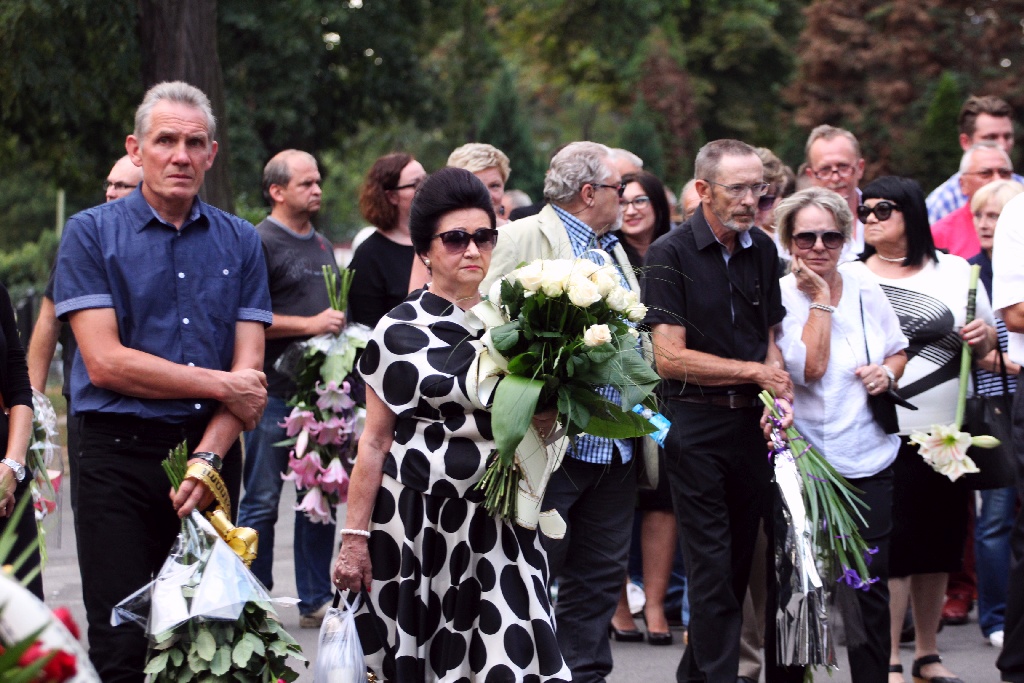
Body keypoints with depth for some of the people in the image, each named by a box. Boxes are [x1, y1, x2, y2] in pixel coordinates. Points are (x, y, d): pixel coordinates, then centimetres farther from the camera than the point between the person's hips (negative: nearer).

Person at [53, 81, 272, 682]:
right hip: (120, 457, -3)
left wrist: (209, 456, -13)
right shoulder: (92, 234, 1)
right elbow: (105, 362, -8)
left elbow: (250, 372, 3)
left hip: (213, 453, 3)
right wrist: (220, 385, -6)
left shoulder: (241, 243, 11)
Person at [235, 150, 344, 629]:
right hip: (275, 392, -7)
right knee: (262, 501, -1)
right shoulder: (260, 243, -7)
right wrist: (310, 324, -16)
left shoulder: (322, 245, 18)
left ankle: (315, 601, 16)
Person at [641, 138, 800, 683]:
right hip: (696, 424, -5)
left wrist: (778, 393, -5)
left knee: (739, 561, 10)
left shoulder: (762, 250, 9)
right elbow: (670, 357, -14)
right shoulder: (670, 255, -9)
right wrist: (755, 373, -9)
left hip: (751, 421, 5)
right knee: (712, 569, -4)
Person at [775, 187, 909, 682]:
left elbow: (898, 349, 18)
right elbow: (811, 368, -21)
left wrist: (887, 372, -4)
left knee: (872, 586, 4)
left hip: (869, 460, 3)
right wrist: (820, 299, -16)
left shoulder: (864, 286, 4)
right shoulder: (780, 298, -8)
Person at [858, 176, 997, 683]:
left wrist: (984, 336, -6)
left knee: (938, 546, 10)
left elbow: (987, 347, 16)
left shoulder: (955, 272, 8)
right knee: (891, 548, -5)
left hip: (945, 433, 3)